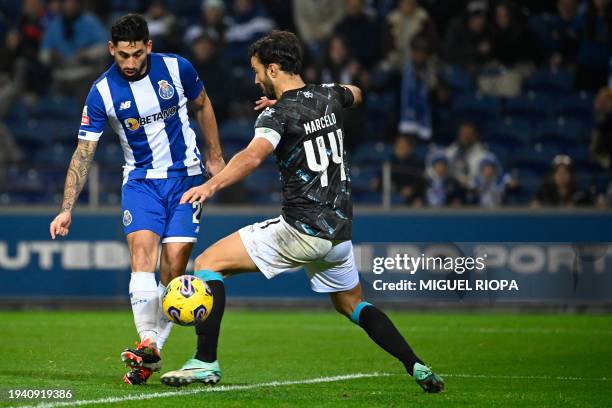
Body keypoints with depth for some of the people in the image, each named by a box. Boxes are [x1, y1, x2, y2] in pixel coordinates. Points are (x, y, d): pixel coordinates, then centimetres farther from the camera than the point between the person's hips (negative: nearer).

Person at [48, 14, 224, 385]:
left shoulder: (177, 68, -10)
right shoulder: (102, 92, -12)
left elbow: (203, 105, 10)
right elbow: (84, 153, -8)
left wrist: (215, 157, 14)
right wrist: (67, 209, -15)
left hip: (186, 176, 0)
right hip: (140, 180, 0)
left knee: (174, 264, -10)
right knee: (142, 249, -21)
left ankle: (154, 347, -3)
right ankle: (148, 346, -26)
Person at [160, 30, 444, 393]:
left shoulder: (279, 114, -10)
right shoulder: (329, 96, 10)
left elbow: (254, 155, -31)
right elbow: (357, 94, 36)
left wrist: (212, 185, -43)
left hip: (302, 230, -7)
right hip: (340, 230, 7)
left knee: (208, 263, -1)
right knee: (352, 305, 29)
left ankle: (206, 362, -10)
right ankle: (417, 367, 17)